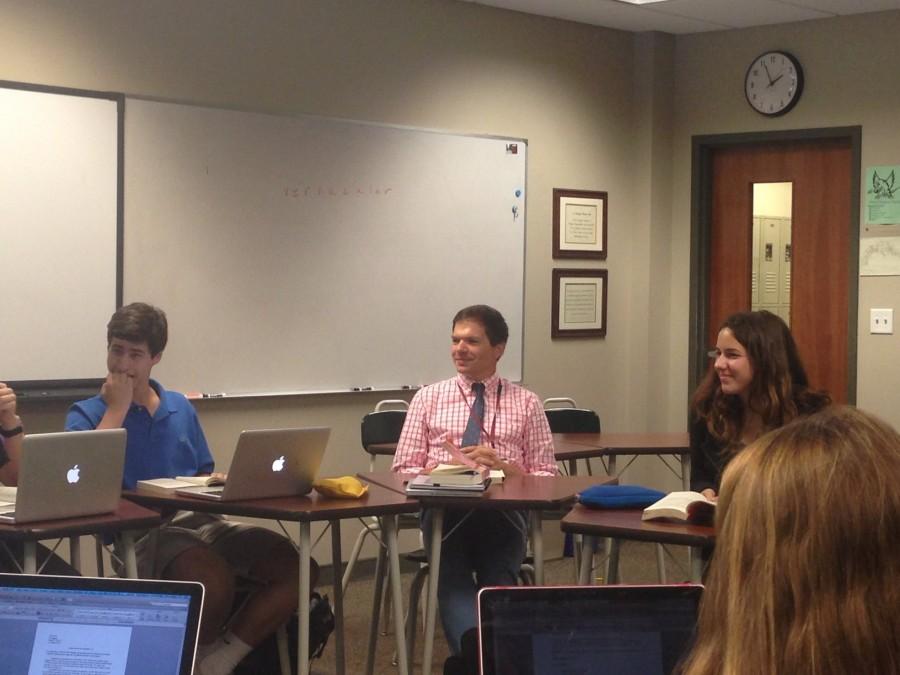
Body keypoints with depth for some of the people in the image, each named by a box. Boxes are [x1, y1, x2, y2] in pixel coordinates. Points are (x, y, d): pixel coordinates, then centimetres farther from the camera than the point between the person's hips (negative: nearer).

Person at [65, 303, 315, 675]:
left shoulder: (181, 408, 18)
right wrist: (117, 407, -8)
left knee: (298, 568, -16)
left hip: (201, 520, 6)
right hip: (140, 533, -6)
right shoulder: (86, 414, 4)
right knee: (214, 584, -37)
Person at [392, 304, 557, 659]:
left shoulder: (526, 403, 17)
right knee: (453, 578, -35)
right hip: (444, 510, 0)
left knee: (498, 583, -35)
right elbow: (404, 470, 12)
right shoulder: (428, 398, 18)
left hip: (504, 514, 0)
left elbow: (547, 477, 12)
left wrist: (504, 467, -9)